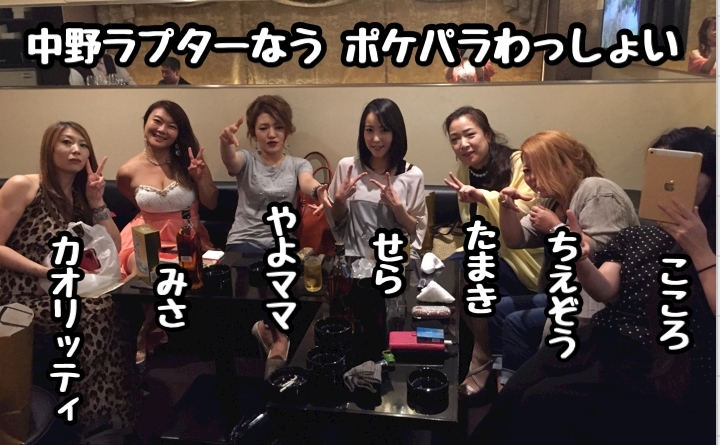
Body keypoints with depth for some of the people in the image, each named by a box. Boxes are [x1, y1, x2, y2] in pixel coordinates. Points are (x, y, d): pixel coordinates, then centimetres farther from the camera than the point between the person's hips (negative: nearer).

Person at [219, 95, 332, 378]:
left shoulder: (297, 164, 11)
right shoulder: (246, 161, 8)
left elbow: (307, 182, -14)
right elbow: (229, 159, -18)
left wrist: (318, 191, -41)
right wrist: (226, 141, -44)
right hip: (244, 242, -1)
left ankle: (267, 325, -7)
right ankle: (278, 333, -10)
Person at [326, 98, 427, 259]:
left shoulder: (413, 175, -1)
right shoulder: (346, 166, 3)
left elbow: (416, 233, 3)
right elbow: (336, 222, 12)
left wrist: (397, 206, -12)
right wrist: (339, 199, -7)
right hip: (356, 255, 0)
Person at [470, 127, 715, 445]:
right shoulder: (636, 236, 12)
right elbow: (605, 291, -2)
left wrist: (699, 251, -20)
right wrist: (580, 262, -22)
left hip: (670, 375, -5)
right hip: (605, 343, 5)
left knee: (541, 400, -19)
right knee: (511, 395, -16)